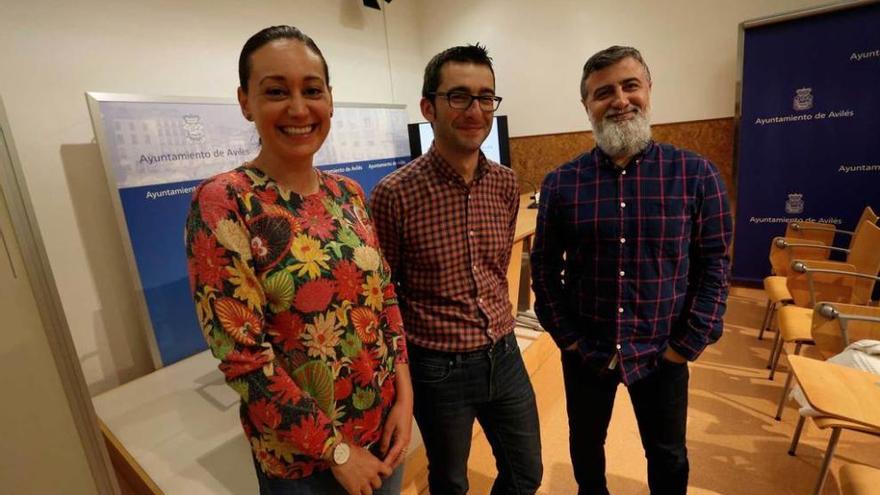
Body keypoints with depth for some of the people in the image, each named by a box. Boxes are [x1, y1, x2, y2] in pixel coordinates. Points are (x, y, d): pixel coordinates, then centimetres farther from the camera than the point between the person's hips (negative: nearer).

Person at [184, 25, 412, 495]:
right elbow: (241, 354, -19)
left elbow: (385, 293, 2)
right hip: (302, 452, -4)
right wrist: (336, 449, -14)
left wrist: (404, 396, -5)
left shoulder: (348, 193, -1)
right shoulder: (221, 204, -18)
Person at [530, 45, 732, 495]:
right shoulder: (560, 183, -8)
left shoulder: (696, 175, -8)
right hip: (584, 350, 1)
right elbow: (543, 265, -2)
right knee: (585, 445, 23)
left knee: (667, 454, 23)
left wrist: (688, 344, -7)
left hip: (662, 352, 0)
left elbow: (714, 265, -4)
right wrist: (565, 336, -5)